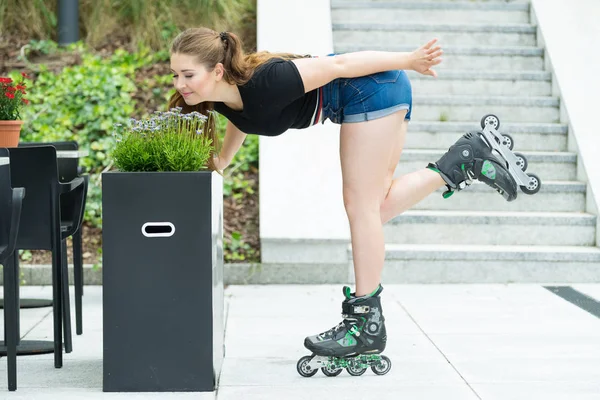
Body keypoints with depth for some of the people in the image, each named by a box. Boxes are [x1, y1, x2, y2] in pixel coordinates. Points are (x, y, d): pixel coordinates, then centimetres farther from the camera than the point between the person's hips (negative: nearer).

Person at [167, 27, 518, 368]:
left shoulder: (264, 84, -32)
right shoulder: (223, 99, -8)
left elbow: (337, 65, -25)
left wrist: (409, 61, -19)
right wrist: (220, 164, 24)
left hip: (375, 87, -8)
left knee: (361, 206, -5)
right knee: (376, 207, 12)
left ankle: (367, 323, 2)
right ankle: (461, 163, 21)